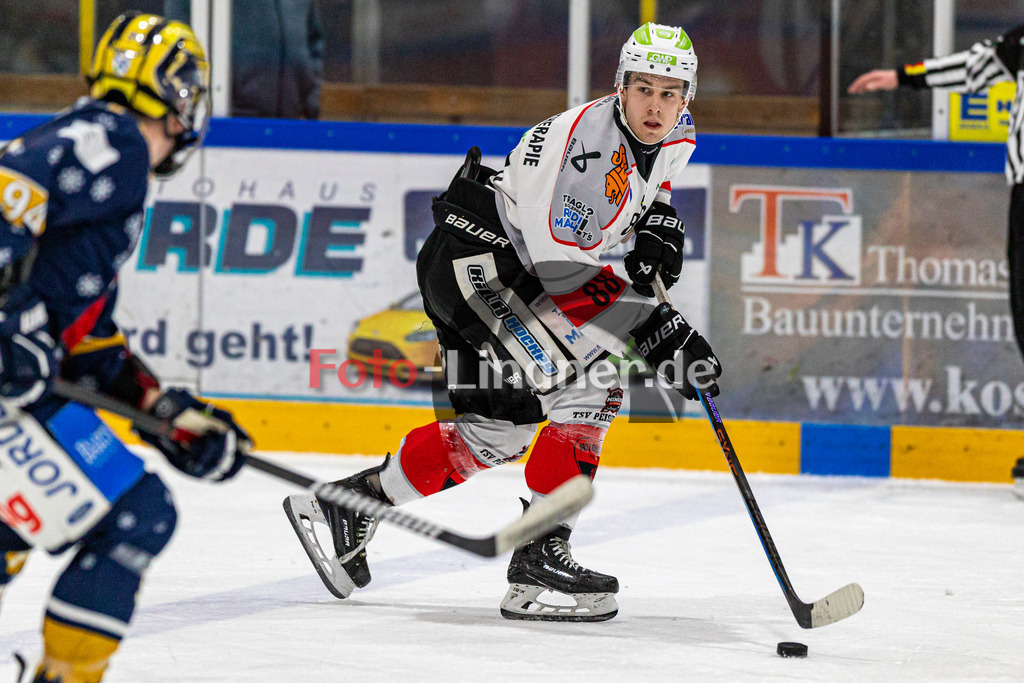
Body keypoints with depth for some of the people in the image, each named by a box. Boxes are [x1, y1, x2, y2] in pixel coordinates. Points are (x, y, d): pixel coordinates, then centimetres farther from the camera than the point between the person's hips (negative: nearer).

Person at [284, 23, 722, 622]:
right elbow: (566, 270, -32)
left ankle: (348, 505, 24)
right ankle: (540, 555, -16)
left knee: (498, 429, 13)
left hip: (524, 272, 10)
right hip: (473, 259, -10)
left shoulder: (677, 137, 1)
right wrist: (666, 335, -33)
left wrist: (660, 225, 5)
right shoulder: (585, 138, -27)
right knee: (587, 389, -20)